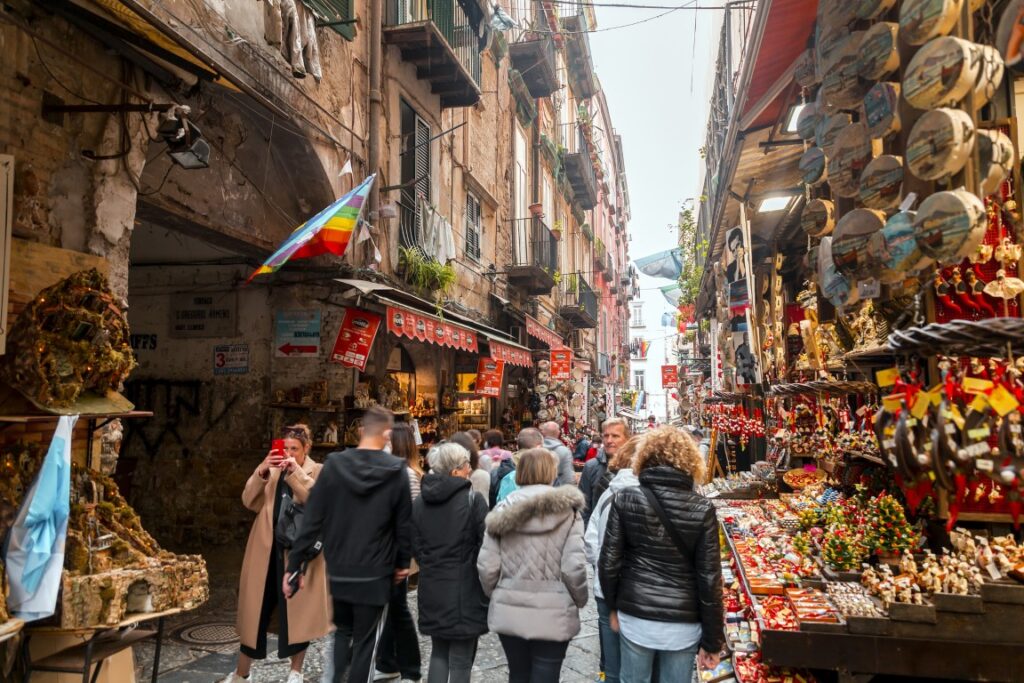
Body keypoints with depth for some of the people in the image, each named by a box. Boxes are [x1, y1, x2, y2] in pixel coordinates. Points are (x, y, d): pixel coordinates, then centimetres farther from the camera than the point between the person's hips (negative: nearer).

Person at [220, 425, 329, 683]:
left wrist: (296, 472, -25)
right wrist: (261, 471, -15)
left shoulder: (317, 471, -1)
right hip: (268, 550, 4)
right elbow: (249, 501, -1)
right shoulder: (271, 471, 10)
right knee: (256, 609, 11)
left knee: (297, 611, 6)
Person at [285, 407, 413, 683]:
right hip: (374, 574, -2)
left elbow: (312, 520, -6)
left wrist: (296, 565, 0)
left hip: (338, 571, 3)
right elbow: (404, 524, -4)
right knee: (365, 642, 11)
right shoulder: (397, 471, -10)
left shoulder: (333, 465, -6)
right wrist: (402, 563, 11)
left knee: (343, 631, 25)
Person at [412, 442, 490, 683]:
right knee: (461, 660, 6)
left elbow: (415, 546, 9)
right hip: (464, 589, -5)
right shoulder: (473, 499, -13)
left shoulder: (420, 501, 5)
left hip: (432, 587, 5)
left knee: (438, 652, 21)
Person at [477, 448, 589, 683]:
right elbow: (573, 567, -13)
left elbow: (487, 566, -4)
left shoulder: (503, 510, -1)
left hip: (509, 612, 3)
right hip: (553, 614, -3)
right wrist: (580, 600, 5)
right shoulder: (567, 510, -7)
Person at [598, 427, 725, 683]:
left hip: (635, 617, 1)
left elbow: (609, 563, -5)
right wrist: (712, 640, 0)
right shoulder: (702, 509, -10)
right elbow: (709, 578, -9)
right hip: (683, 623, 0)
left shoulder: (624, 500, -8)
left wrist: (613, 606, 12)